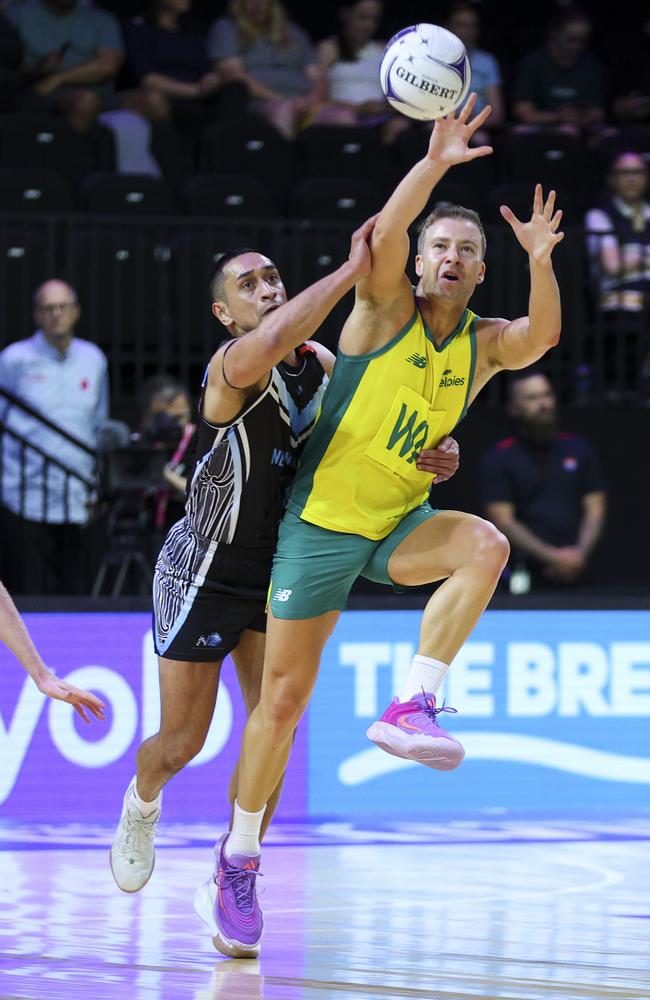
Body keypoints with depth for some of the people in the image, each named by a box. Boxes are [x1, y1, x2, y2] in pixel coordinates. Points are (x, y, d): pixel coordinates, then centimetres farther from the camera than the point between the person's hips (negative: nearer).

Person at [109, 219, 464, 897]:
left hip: (275, 573, 6)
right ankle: (141, 805, 40)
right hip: (203, 577, -6)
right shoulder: (233, 366, -25)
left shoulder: (320, 364, -2)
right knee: (181, 743, 4)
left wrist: (440, 449, -12)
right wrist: (352, 269, -48)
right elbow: (273, 341, -50)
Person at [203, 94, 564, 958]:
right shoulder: (386, 308, -8)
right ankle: (239, 860, 15)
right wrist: (434, 165, -42)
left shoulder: (485, 344, 2)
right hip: (323, 520, -3)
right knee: (284, 698, -1)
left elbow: (543, 336, -19)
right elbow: (384, 236, -28)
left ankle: (411, 709, -28)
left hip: (401, 524, 3)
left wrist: (541, 261, -35)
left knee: (485, 544, -30)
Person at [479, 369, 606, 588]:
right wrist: (552, 557, -13)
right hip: (524, 577, -3)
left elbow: (595, 510, 10)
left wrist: (579, 554, -8)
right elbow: (503, 521, -6)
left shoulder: (579, 450, 13)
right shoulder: (497, 459, 2)